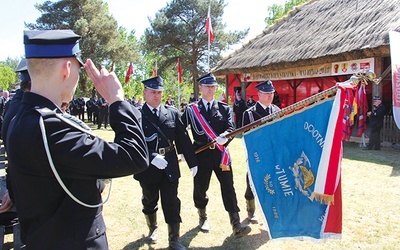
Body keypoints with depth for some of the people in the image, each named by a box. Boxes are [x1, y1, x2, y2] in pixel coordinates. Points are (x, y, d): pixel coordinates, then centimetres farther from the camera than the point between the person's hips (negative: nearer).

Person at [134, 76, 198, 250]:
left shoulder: (173, 113, 1)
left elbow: (183, 139, 3)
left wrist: (192, 162, 4)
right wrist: (152, 157, -24)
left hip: (170, 167, 1)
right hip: (147, 168, -1)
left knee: (172, 203, 4)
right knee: (150, 201, 18)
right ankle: (152, 229, 44)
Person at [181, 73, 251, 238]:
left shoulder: (224, 108, 6)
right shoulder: (191, 109, 3)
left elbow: (231, 127, -8)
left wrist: (224, 136, -29)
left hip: (220, 153, 1)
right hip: (201, 154, 0)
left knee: (228, 187, -2)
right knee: (200, 187, 10)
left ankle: (236, 225, 1)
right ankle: (203, 217, 34)